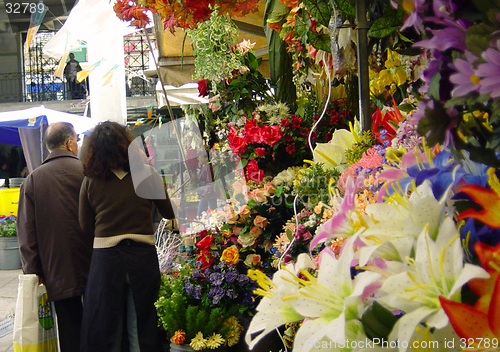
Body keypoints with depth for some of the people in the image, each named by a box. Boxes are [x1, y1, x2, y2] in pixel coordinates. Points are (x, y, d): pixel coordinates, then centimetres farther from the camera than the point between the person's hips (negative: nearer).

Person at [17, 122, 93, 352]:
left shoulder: (32, 180, -2)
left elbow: (26, 230, -1)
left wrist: (33, 270, 3)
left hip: (57, 273, 1)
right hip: (92, 269, -1)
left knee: (69, 332, 8)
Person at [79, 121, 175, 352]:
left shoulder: (91, 180, -3)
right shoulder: (146, 174, -5)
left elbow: (86, 226, 5)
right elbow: (169, 213, 6)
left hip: (105, 258, 1)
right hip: (142, 257, 0)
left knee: (105, 328, 13)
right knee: (142, 330, 11)